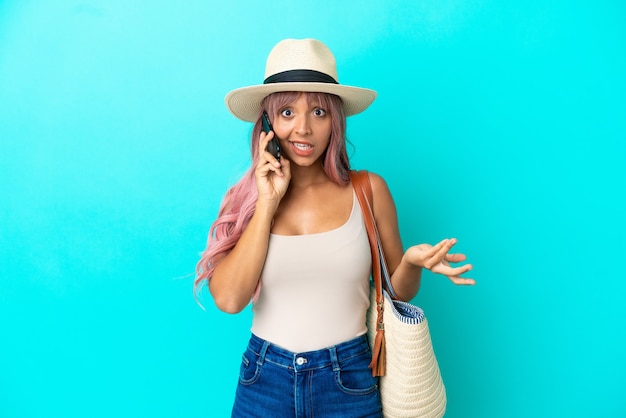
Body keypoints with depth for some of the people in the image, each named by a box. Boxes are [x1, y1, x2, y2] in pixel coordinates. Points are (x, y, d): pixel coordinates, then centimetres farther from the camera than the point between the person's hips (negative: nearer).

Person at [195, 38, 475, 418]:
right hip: (264, 381, 1)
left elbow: (399, 291, 2)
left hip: (349, 383, 0)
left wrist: (412, 262, -19)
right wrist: (267, 203, -17)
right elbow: (228, 298, -16)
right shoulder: (247, 196, -4)